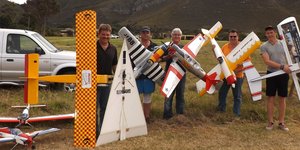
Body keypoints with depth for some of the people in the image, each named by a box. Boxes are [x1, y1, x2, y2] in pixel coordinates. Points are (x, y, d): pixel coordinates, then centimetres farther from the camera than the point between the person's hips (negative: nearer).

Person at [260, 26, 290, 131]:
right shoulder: (264, 46, -3)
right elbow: (267, 61, -14)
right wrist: (282, 66, -22)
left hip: (283, 74, 2)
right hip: (271, 74, -2)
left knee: (282, 98, 6)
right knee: (271, 98, 4)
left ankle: (281, 122, 16)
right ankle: (270, 122, 14)